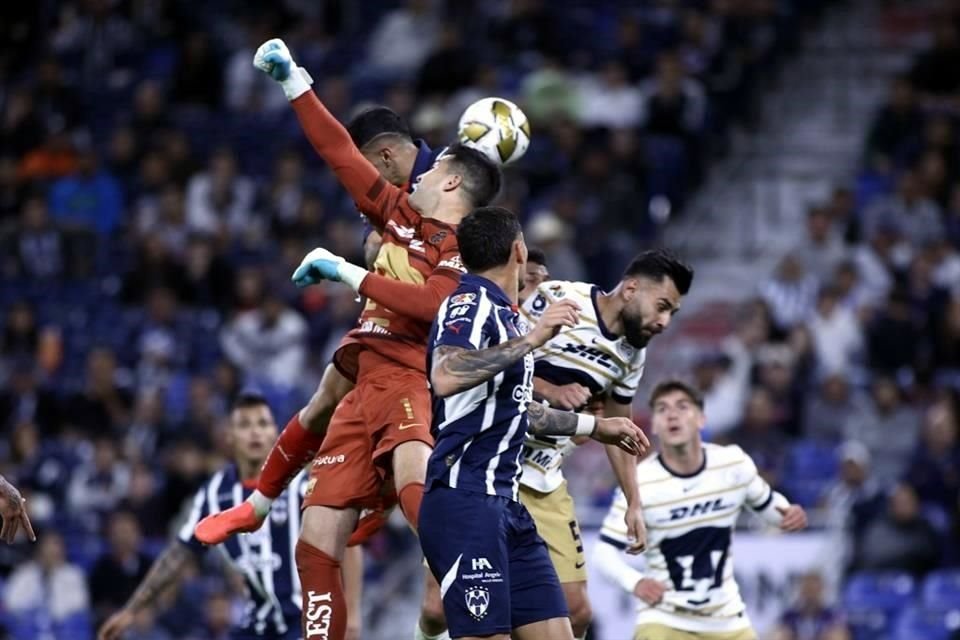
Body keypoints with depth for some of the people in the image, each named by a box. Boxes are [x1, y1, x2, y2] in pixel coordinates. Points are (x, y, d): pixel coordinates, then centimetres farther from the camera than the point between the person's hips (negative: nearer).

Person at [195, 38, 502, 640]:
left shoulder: (470, 252, -2)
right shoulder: (401, 216, 18)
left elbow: (431, 305, -20)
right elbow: (342, 154, 23)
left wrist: (351, 274, -13)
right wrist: (295, 81, 24)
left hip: (413, 383, -8)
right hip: (365, 387, 8)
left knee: (414, 476, -40)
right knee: (317, 542, 2)